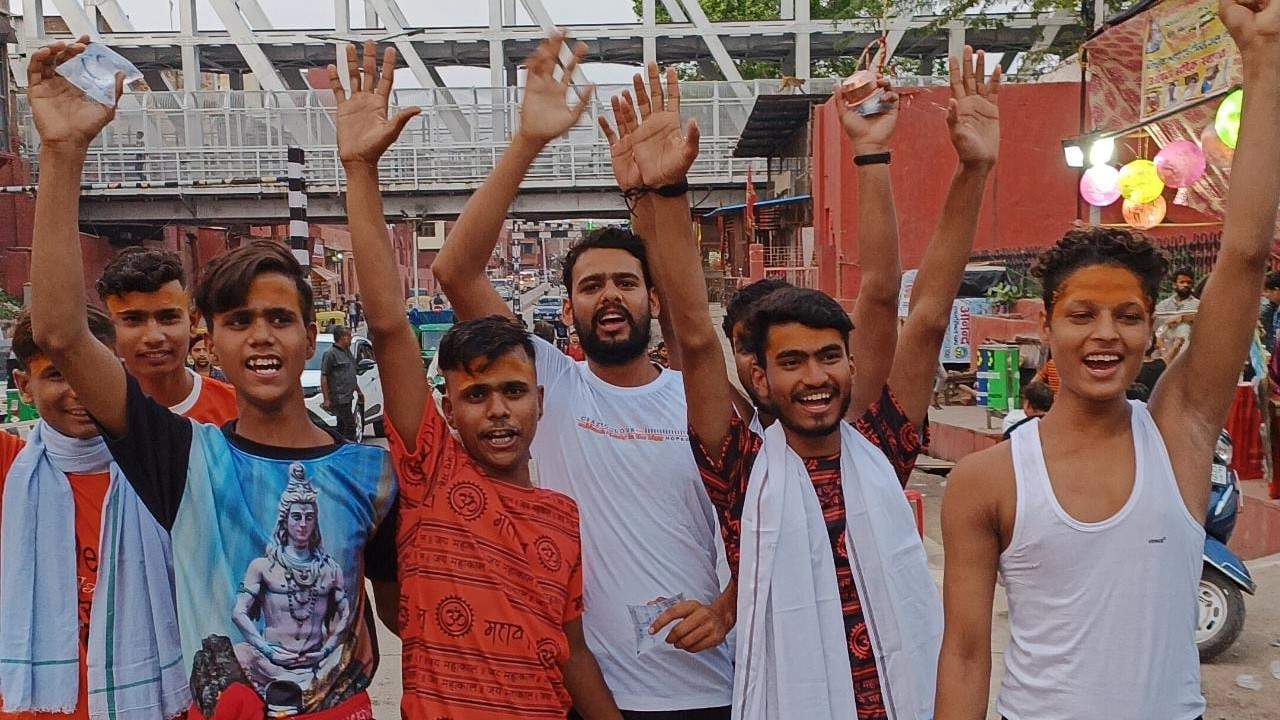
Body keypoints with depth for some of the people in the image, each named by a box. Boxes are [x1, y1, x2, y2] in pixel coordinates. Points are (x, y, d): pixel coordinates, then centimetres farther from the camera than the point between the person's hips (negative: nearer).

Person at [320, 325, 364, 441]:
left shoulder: (347, 351, 16)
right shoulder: (331, 354, -11)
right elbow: (324, 377, -13)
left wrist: (358, 390, 26)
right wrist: (326, 399, -17)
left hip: (348, 396, 9)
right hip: (339, 397, -9)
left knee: (342, 425, 14)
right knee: (350, 424, -11)